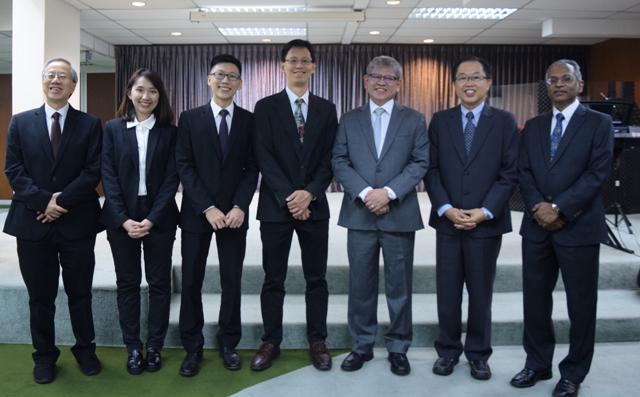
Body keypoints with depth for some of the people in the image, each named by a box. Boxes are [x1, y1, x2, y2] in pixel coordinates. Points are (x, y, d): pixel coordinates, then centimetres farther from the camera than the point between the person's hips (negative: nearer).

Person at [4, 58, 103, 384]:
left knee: (80, 292, 11)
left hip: (77, 222, -1)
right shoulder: (21, 122, 6)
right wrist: (43, 201, -14)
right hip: (32, 222, 1)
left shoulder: (90, 124, 2)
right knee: (40, 295, 11)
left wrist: (62, 201, -15)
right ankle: (45, 355, 26)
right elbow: (13, 170, -1)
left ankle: (85, 350, 28)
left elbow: (93, 171, -6)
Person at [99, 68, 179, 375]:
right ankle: (133, 348, 19)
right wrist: (124, 219, -11)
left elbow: (172, 179, -3)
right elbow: (108, 177, -2)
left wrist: (151, 219, -12)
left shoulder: (169, 132, 2)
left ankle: (155, 347, 18)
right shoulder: (113, 128, 3)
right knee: (127, 283, 7)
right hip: (121, 218, 1)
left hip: (159, 218, 0)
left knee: (159, 282, 6)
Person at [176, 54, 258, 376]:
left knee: (232, 281, 8)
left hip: (234, 214, 1)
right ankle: (192, 347, 20)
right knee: (191, 281, 6)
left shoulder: (249, 120, 4)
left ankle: (228, 343, 23)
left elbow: (252, 168, 1)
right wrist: (207, 208, -14)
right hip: (196, 213, 0)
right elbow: (184, 166, -4)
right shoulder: (190, 119, 2)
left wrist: (239, 206, -13)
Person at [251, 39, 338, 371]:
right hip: (276, 206, -1)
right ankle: (271, 341, 21)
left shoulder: (326, 109, 9)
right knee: (273, 279, 7)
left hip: (314, 205, 2)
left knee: (316, 278, 9)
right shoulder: (266, 107, 2)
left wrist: (310, 193, -12)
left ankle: (317, 341, 22)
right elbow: (264, 158, -6)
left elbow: (329, 158, 2)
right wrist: (288, 197, -14)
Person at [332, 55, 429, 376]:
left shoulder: (414, 120, 7)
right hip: (359, 214, 1)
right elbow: (339, 162, 1)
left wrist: (389, 192, -14)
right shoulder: (349, 120, 10)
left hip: (400, 214, -1)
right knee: (361, 285, 8)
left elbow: (420, 163, -1)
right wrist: (365, 193, -13)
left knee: (399, 286, 7)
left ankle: (398, 348, 22)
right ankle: (362, 346, 22)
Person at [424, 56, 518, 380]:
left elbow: (510, 173, -3)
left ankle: (478, 354, 25)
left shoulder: (504, 122, 2)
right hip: (447, 220, 1)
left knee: (481, 291, 9)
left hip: (487, 221, -1)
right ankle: (448, 350, 24)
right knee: (447, 290, 8)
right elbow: (431, 169, 2)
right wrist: (446, 208, -11)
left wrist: (484, 212, -12)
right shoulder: (440, 121, 6)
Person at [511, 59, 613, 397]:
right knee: (535, 299, 10)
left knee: (580, 304, 5)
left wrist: (559, 208, -16)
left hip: (579, 226, -4)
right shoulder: (533, 126, 13)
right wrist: (538, 207, -11)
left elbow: (597, 173, -10)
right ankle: (537, 364, 25)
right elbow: (523, 172, 5)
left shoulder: (599, 123, 0)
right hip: (536, 226, 4)